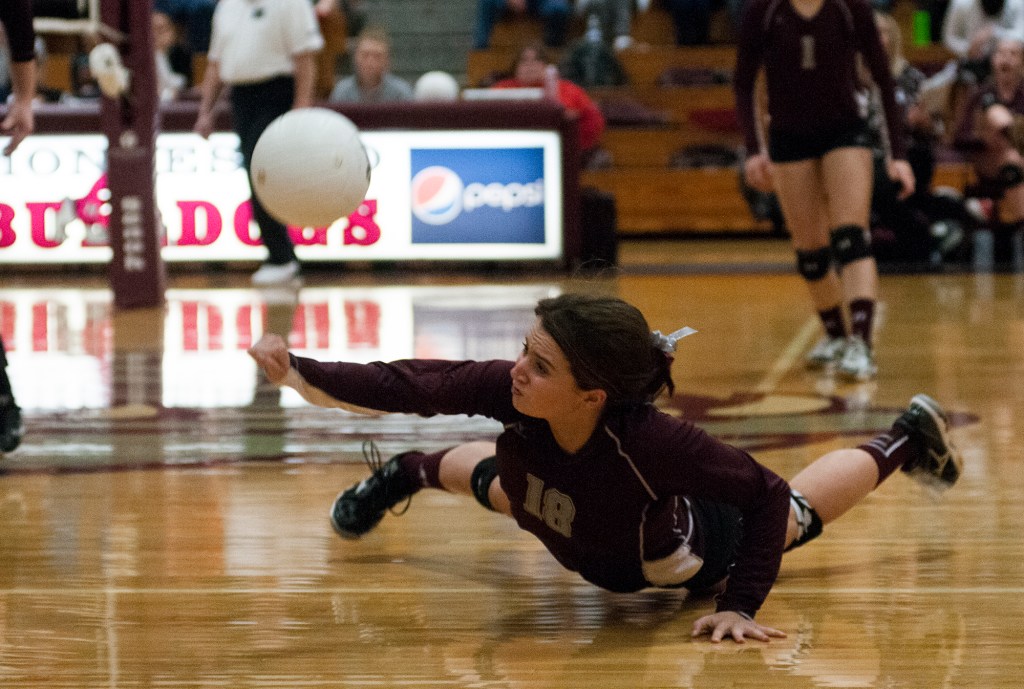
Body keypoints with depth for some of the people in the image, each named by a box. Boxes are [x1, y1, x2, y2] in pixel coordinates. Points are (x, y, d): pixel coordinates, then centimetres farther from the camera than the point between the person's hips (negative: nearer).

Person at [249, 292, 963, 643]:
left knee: (797, 512, 27)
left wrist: (742, 607, -40)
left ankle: (904, 439, 52)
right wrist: (296, 370, -43)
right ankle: (408, 474, 66)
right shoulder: (509, 391, -40)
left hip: (680, 556, -3)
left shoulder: (651, 439, -50)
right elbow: (405, 386, -34)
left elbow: (768, 496, -40)